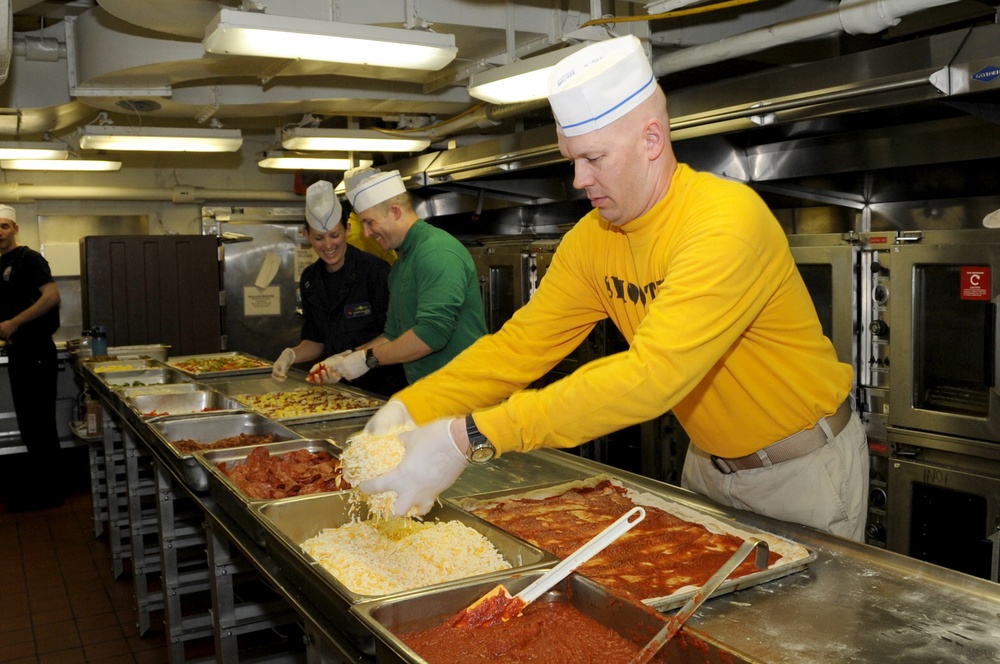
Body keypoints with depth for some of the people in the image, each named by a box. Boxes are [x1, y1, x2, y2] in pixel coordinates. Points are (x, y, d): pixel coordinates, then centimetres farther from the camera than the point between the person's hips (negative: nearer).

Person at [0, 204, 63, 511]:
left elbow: (52, 297, -23)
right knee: (28, 423, 17)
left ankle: (49, 493, 7)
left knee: (40, 424, -2)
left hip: (36, 351, -9)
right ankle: (28, 483, 28)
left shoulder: (28, 259, -11)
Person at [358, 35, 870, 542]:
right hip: (709, 463, 6)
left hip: (804, 468, -6)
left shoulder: (727, 223, -31)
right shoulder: (591, 239, -8)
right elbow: (521, 343, -8)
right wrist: (408, 409, -23)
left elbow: (651, 377, -41)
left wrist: (469, 438, -44)